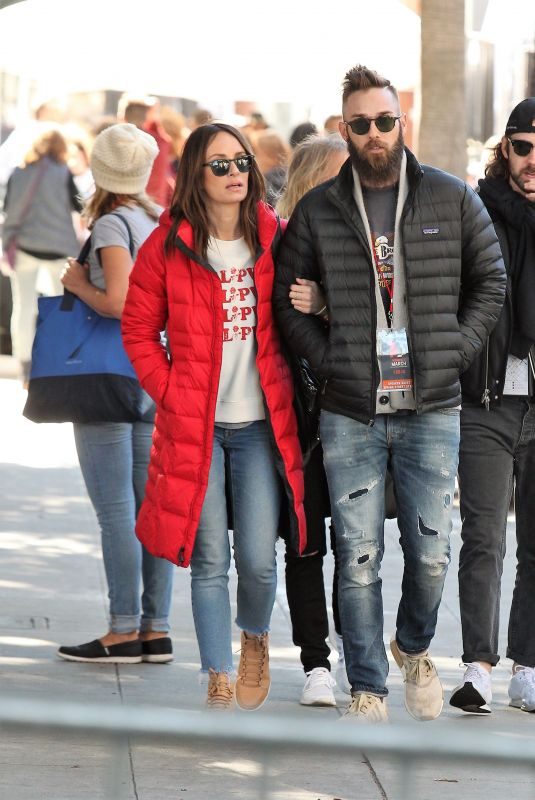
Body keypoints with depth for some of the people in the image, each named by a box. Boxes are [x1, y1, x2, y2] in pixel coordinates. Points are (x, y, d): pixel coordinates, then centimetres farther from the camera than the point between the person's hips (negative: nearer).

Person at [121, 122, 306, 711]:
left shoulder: (273, 237, 4)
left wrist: (288, 387, 4)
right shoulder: (168, 246, -1)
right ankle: (218, 677, 8)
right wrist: (169, 392, -3)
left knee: (258, 558, -4)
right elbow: (139, 330, 6)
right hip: (194, 427, -1)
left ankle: (254, 636, 27)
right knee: (209, 561, -1)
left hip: (261, 424, 1)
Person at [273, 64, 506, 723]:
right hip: (349, 415, 0)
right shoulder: (317, 211, 4)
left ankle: (414, 647, 31)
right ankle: (366, 688, 10)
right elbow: (287, 297, 10)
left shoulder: (452, 200, 3)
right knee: (358, 559, 0)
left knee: (431, 554, 2)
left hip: (432, 411, 0)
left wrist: (454, 351, -1)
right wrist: (327, 359, -2)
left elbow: (490, 282, 10)